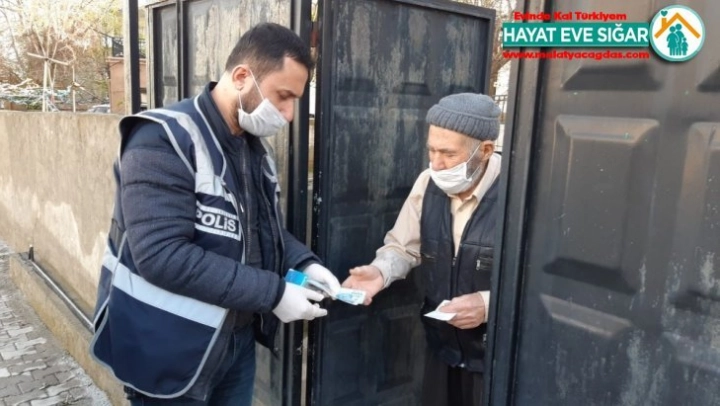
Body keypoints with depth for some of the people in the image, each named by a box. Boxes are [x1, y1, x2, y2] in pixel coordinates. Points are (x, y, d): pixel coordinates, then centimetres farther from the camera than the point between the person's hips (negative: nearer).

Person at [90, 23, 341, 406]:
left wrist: (304, 263, -6)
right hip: (172, 353, -7)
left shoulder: (254, 144, 5)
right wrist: (272, 293, -26)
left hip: (238, 338, 8)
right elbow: (162, 255, -29)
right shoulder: (164, 141, -21)